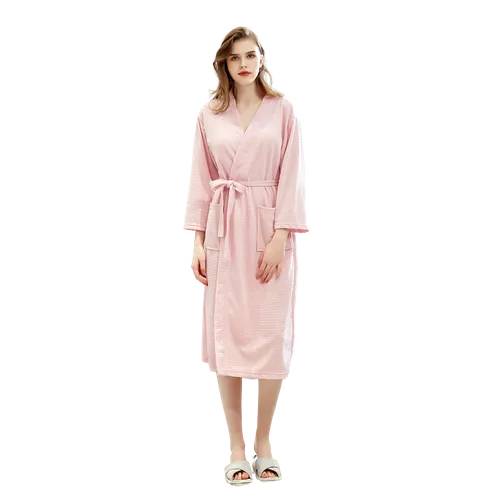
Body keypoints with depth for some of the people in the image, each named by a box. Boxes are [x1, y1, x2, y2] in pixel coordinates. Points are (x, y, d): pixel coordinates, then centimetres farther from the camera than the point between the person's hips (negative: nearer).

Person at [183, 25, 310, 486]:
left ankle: (264, 444, 11)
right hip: (224, 231, 1)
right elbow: (200, 181, 6)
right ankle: (236, 446, 10)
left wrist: (280, 237, -10)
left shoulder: (283, 110, 4)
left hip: (270, 230, -1)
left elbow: (291, 177, -1)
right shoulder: (208, 116, 7)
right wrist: (197, 240, -2)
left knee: (271, 337, -2)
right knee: (226, 335, 1)